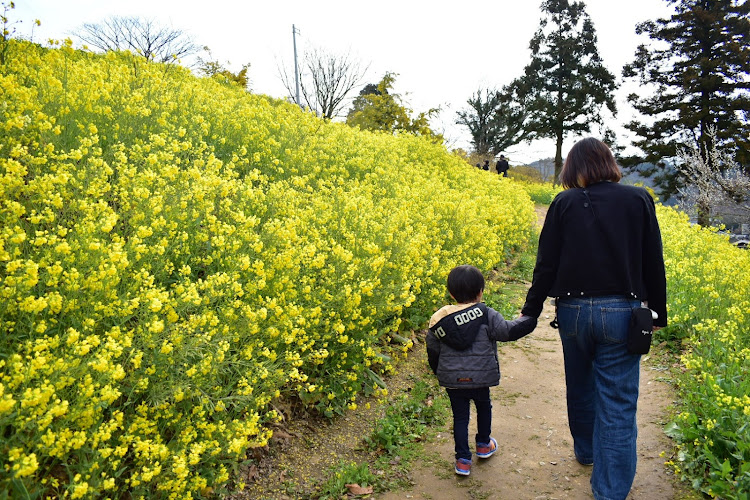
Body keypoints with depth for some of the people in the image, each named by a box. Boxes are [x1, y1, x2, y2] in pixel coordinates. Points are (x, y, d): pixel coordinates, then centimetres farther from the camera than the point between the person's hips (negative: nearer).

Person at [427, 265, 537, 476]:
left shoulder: (438, 320, -1)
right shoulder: (487, 316, -13)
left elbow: (433, 352, 6)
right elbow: (509, 331, -15)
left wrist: (440, 373, 23)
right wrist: (530, 318, -1)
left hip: (451, 380, 2)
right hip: (480, 378, -1)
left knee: (460, 416, 14)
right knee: (484, 407, 25)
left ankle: (463, 460, 15)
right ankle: (483, 445, 44)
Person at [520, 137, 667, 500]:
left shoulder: (564, 203, -1)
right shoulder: (639, 199, 0)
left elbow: (546, 264, -2)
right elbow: (653, 263, 3)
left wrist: (530, 311, 6)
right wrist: (658, 314, 15)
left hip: (573, 311, 1)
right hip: (620, 313, -1)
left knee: (579, 386, 22)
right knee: (617, 402, 4)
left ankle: (586, 450, 44)